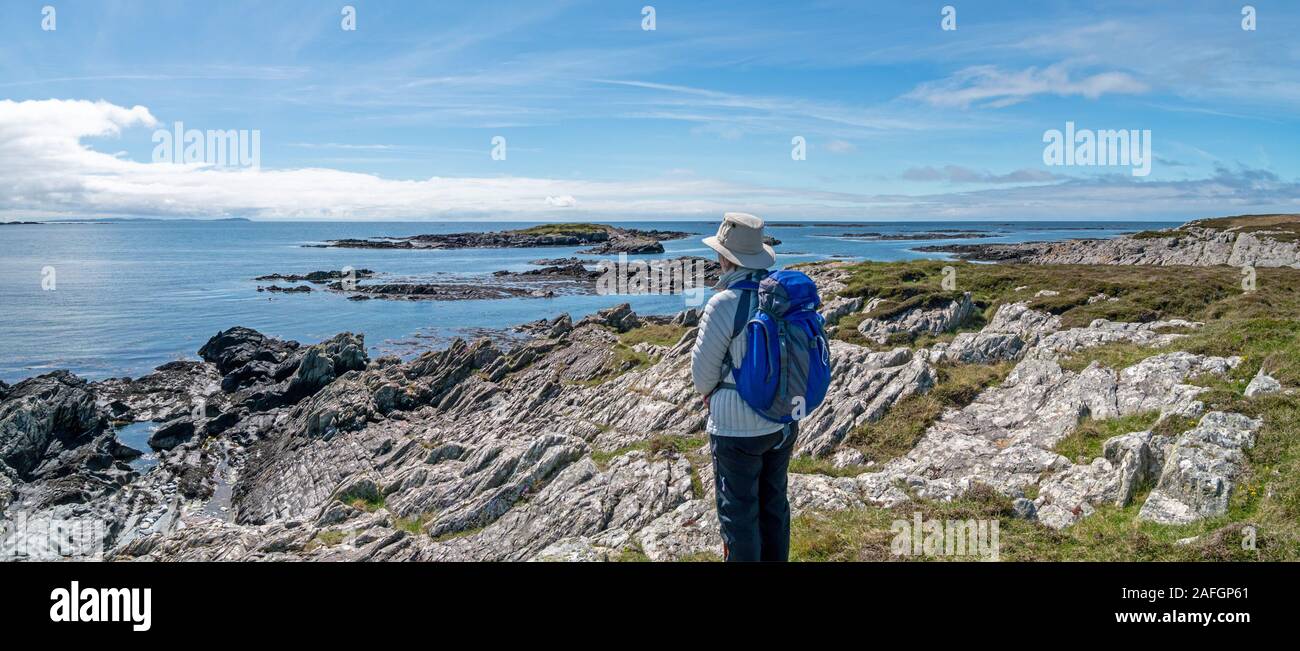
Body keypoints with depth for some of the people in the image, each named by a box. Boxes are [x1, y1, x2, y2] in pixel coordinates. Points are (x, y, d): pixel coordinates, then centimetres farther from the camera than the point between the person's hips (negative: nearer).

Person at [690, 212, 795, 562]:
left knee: (739, 513, 8)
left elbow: (702, 369, -12)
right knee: (774, 503, 21)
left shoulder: (724, 303, -22)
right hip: (784, 421, 6)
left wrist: (709, 393, 10)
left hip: (737, 430, -6)